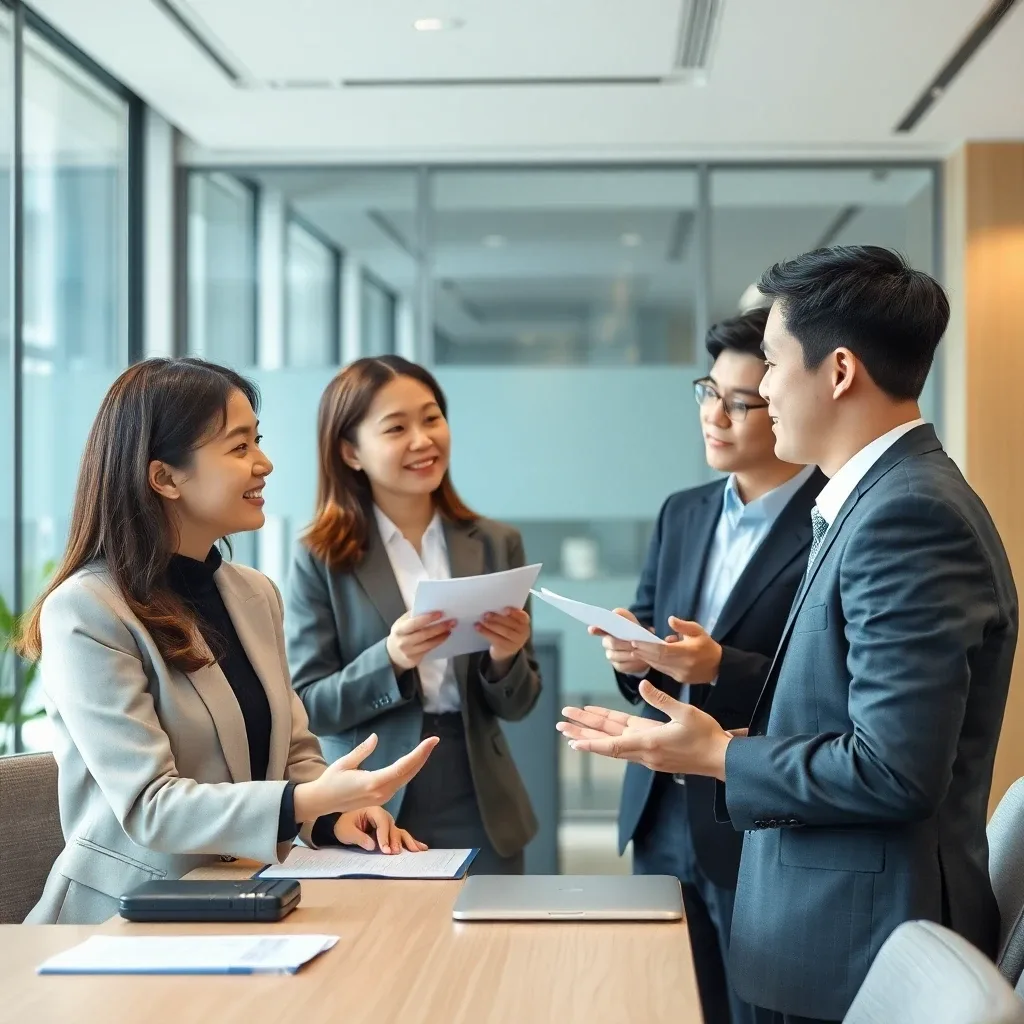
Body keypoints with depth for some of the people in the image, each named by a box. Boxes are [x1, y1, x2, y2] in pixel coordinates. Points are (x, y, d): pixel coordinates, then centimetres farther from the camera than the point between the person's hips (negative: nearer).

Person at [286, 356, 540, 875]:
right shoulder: (321, 558, -5)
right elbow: (305, 706, -7)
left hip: (478, 817, 2)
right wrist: (390, 660, -23)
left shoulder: (496, 545, 3)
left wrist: (504, 658, -16)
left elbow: (516, 706, 5)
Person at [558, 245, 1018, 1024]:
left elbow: (892, 770, -25)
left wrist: (718, 756, -14)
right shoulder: (890, 499, 11)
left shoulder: (910, 513, -20)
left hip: (866, 951, -9)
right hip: (845, 930, 9)